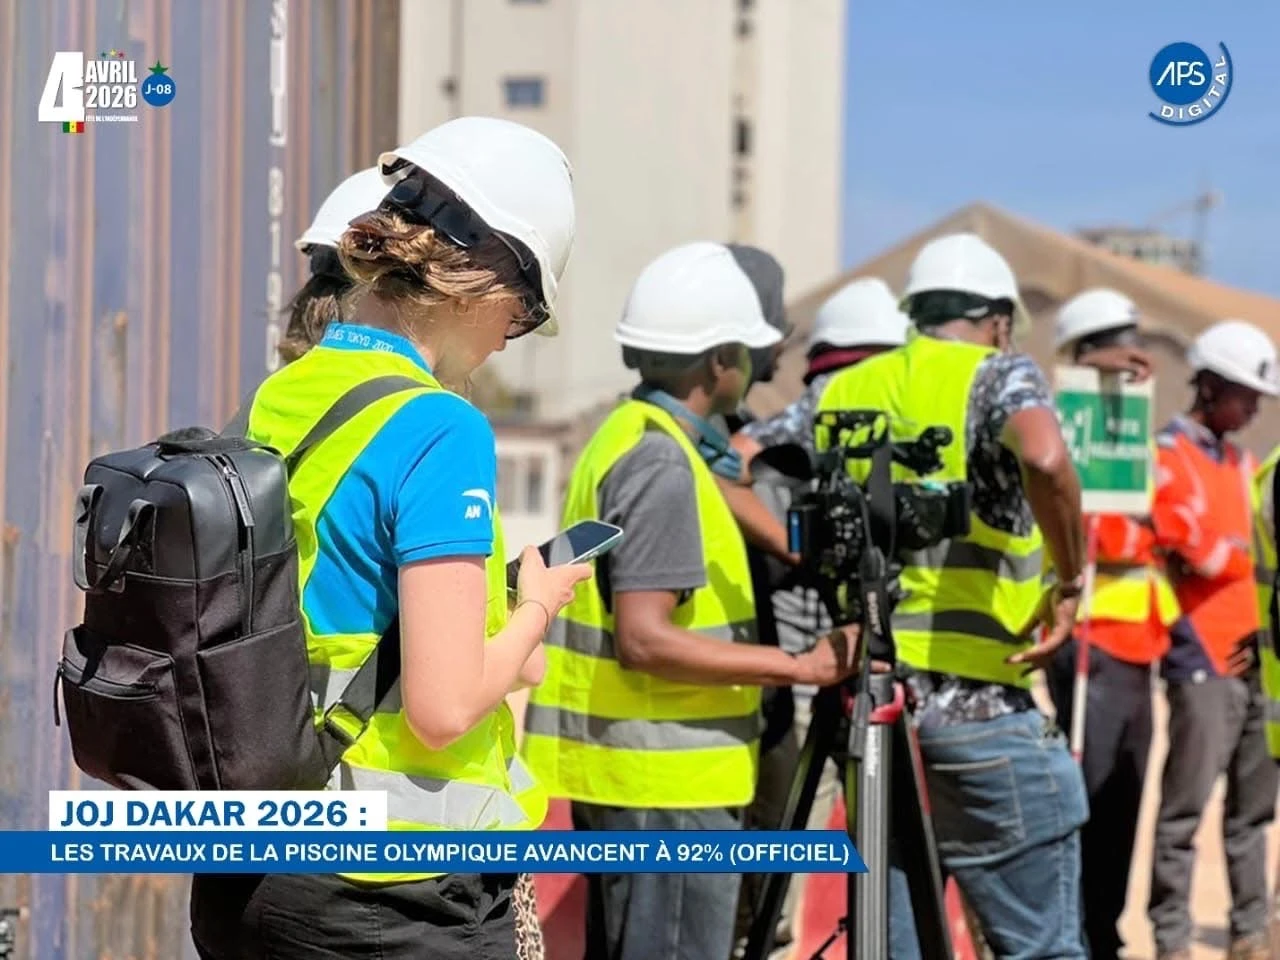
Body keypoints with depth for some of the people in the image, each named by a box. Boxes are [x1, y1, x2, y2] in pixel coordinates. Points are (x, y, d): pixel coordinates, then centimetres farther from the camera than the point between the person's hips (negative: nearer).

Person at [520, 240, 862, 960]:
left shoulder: (626, 438, 14)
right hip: (666, 784, -10)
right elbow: (645, 638, -23)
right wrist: (801, 666, -21)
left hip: (621, 770, 10)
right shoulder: (664, 464, -16)